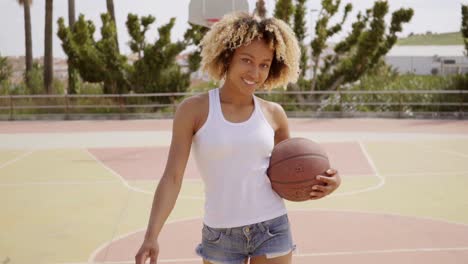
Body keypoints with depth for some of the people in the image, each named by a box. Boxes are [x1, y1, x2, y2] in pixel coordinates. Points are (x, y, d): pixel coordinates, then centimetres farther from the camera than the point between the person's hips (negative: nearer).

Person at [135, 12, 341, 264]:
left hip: (272, 230, 1)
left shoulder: (273, 114, 1)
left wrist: (327, 181, -8)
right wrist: (151, 236, -21)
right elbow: (172, 177, -10)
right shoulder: (193, 109, -7)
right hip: (220, 236, -1)